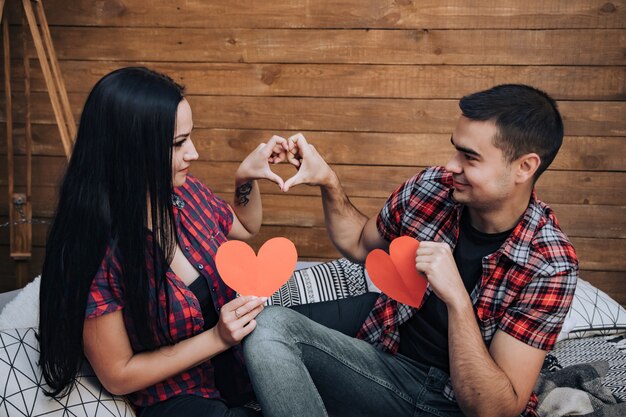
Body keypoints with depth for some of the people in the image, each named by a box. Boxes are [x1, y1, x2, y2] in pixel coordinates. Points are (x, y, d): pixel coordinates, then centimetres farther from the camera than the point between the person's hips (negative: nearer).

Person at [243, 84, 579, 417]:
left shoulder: (550, 265, -17)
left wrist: (457, 299, -31)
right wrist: (328, 182, -2)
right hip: (390, 362, 4)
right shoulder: (432, 187, -6)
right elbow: (360, 244, 15)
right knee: (271, 325, -19)